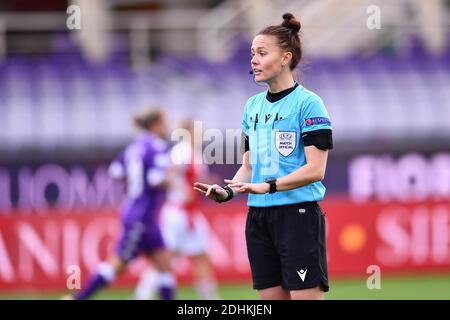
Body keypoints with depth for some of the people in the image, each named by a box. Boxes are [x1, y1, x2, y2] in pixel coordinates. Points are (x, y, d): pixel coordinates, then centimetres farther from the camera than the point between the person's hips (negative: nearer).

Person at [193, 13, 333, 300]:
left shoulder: (307, 103, -8)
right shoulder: (253, 106, 14)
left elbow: (315, 169, -14)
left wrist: (267, 187, -23)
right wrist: (228, 191, -1)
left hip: (298, 215, -7)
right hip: (258, 217, 7)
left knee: (306, 296, -10)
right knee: (271, 297, 6)